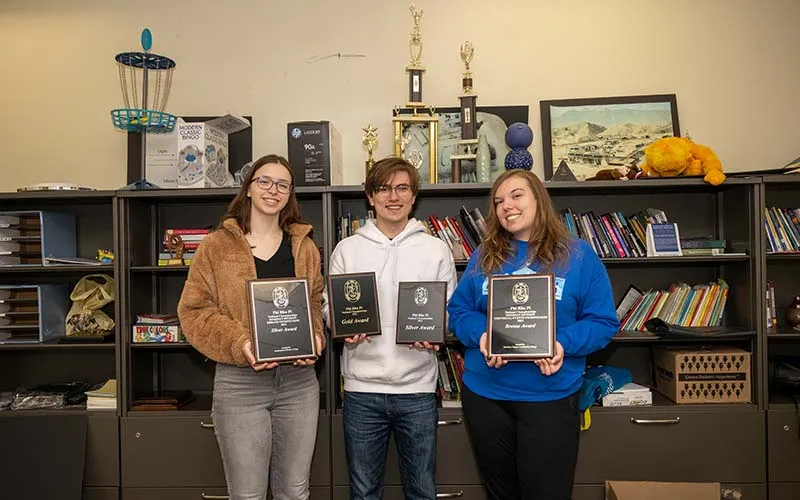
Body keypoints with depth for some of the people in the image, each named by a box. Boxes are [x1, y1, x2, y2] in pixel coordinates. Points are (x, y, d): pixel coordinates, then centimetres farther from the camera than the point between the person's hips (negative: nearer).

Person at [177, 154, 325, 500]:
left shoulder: (304, 246, 8)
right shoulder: (217, 245, -1)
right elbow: (193, 311, -3)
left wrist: (314, 338, -8)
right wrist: (239, 345, -17)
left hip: (299, 379, 3)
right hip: (239, 382, -3)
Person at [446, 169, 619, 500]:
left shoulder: (578, 255, -3)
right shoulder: (484, 256, 5)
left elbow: (603, 322, -4)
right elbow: (458, 310, 6)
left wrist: (563, 345, -21)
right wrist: (481, 335, -15)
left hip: (551, 397, -3)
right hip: (484, 393, 3)